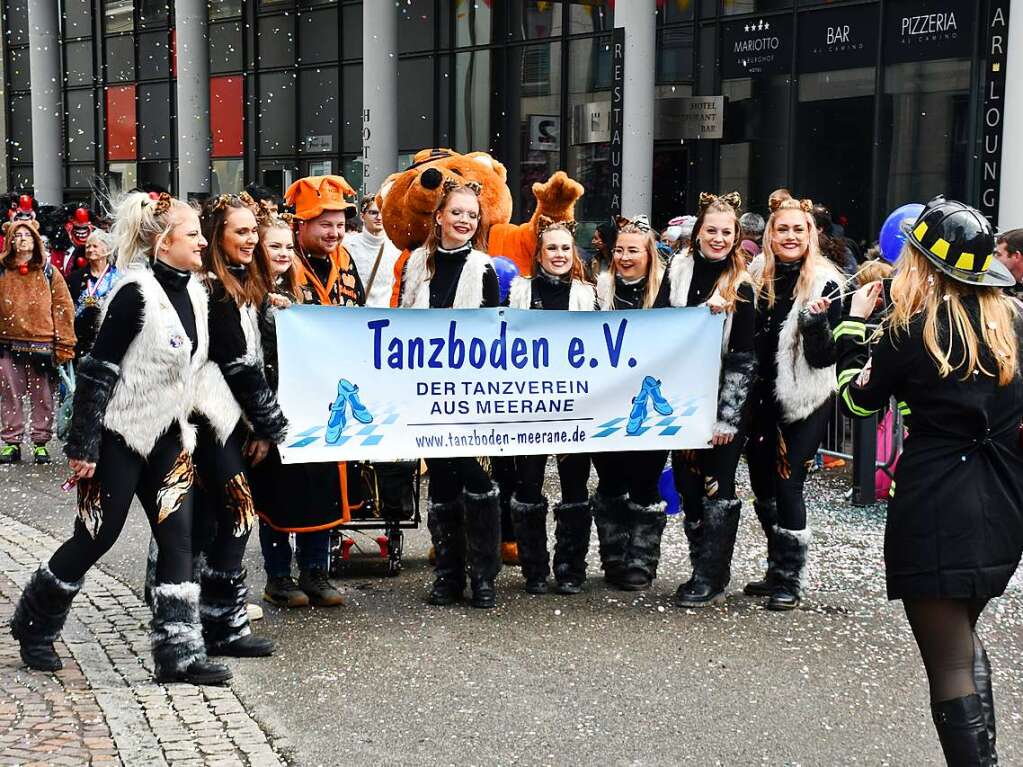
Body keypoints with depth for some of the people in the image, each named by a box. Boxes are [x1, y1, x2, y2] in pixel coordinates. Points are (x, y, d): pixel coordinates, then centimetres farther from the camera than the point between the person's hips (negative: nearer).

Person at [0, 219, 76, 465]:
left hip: (41, 344, -1)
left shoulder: (49, 273, 4)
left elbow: (63, 308, 1)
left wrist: (64, 344, -6)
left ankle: (41, 443, 14)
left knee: (42, 397, 5)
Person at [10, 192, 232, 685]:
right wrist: (82, 447, -18)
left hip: (167, 435, 7)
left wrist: (188, 425, 18)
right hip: (119, 435, -7)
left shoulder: (192, 292, 5)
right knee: (96, 536, 4)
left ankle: (179, 653, 3)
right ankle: (34, 626, 27)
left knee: (178, 537, 0)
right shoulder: (136, 294, -19)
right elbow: (98, 371, -18)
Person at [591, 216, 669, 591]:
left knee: (644, 482, 1)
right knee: (610, 481, 8)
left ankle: (641, 563, 11)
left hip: (651, 405, -3)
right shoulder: (602, 287, 6)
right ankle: (614, 560, 19)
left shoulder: (667, 289, -4)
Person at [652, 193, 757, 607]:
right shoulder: (678, 270, 4)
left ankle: (711, 579, 4)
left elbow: (743, 358, -8)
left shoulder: (742, 286, -7)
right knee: (687, 483, 8)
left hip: (724, 400, -4)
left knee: (717, 487, -3)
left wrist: (728, 416, -12)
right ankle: (702, 570, 19)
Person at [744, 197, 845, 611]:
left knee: (788, 484, -8)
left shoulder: (825, 284, -9)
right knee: (762, 485, 12)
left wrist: (816, 326, -29)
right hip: (762, 398, 6)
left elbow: (824, 358, -11)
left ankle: (790, 580, 3)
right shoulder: (757, 277, 5)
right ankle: (778, 571, 27)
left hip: (804, 401, -5)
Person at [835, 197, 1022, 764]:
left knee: (949, 663, -1)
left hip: (936, 508, -6)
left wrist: (854, 324, 13)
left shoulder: (910, 330, -10)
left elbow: (858, 399, 5)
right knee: (964, 634, 25)